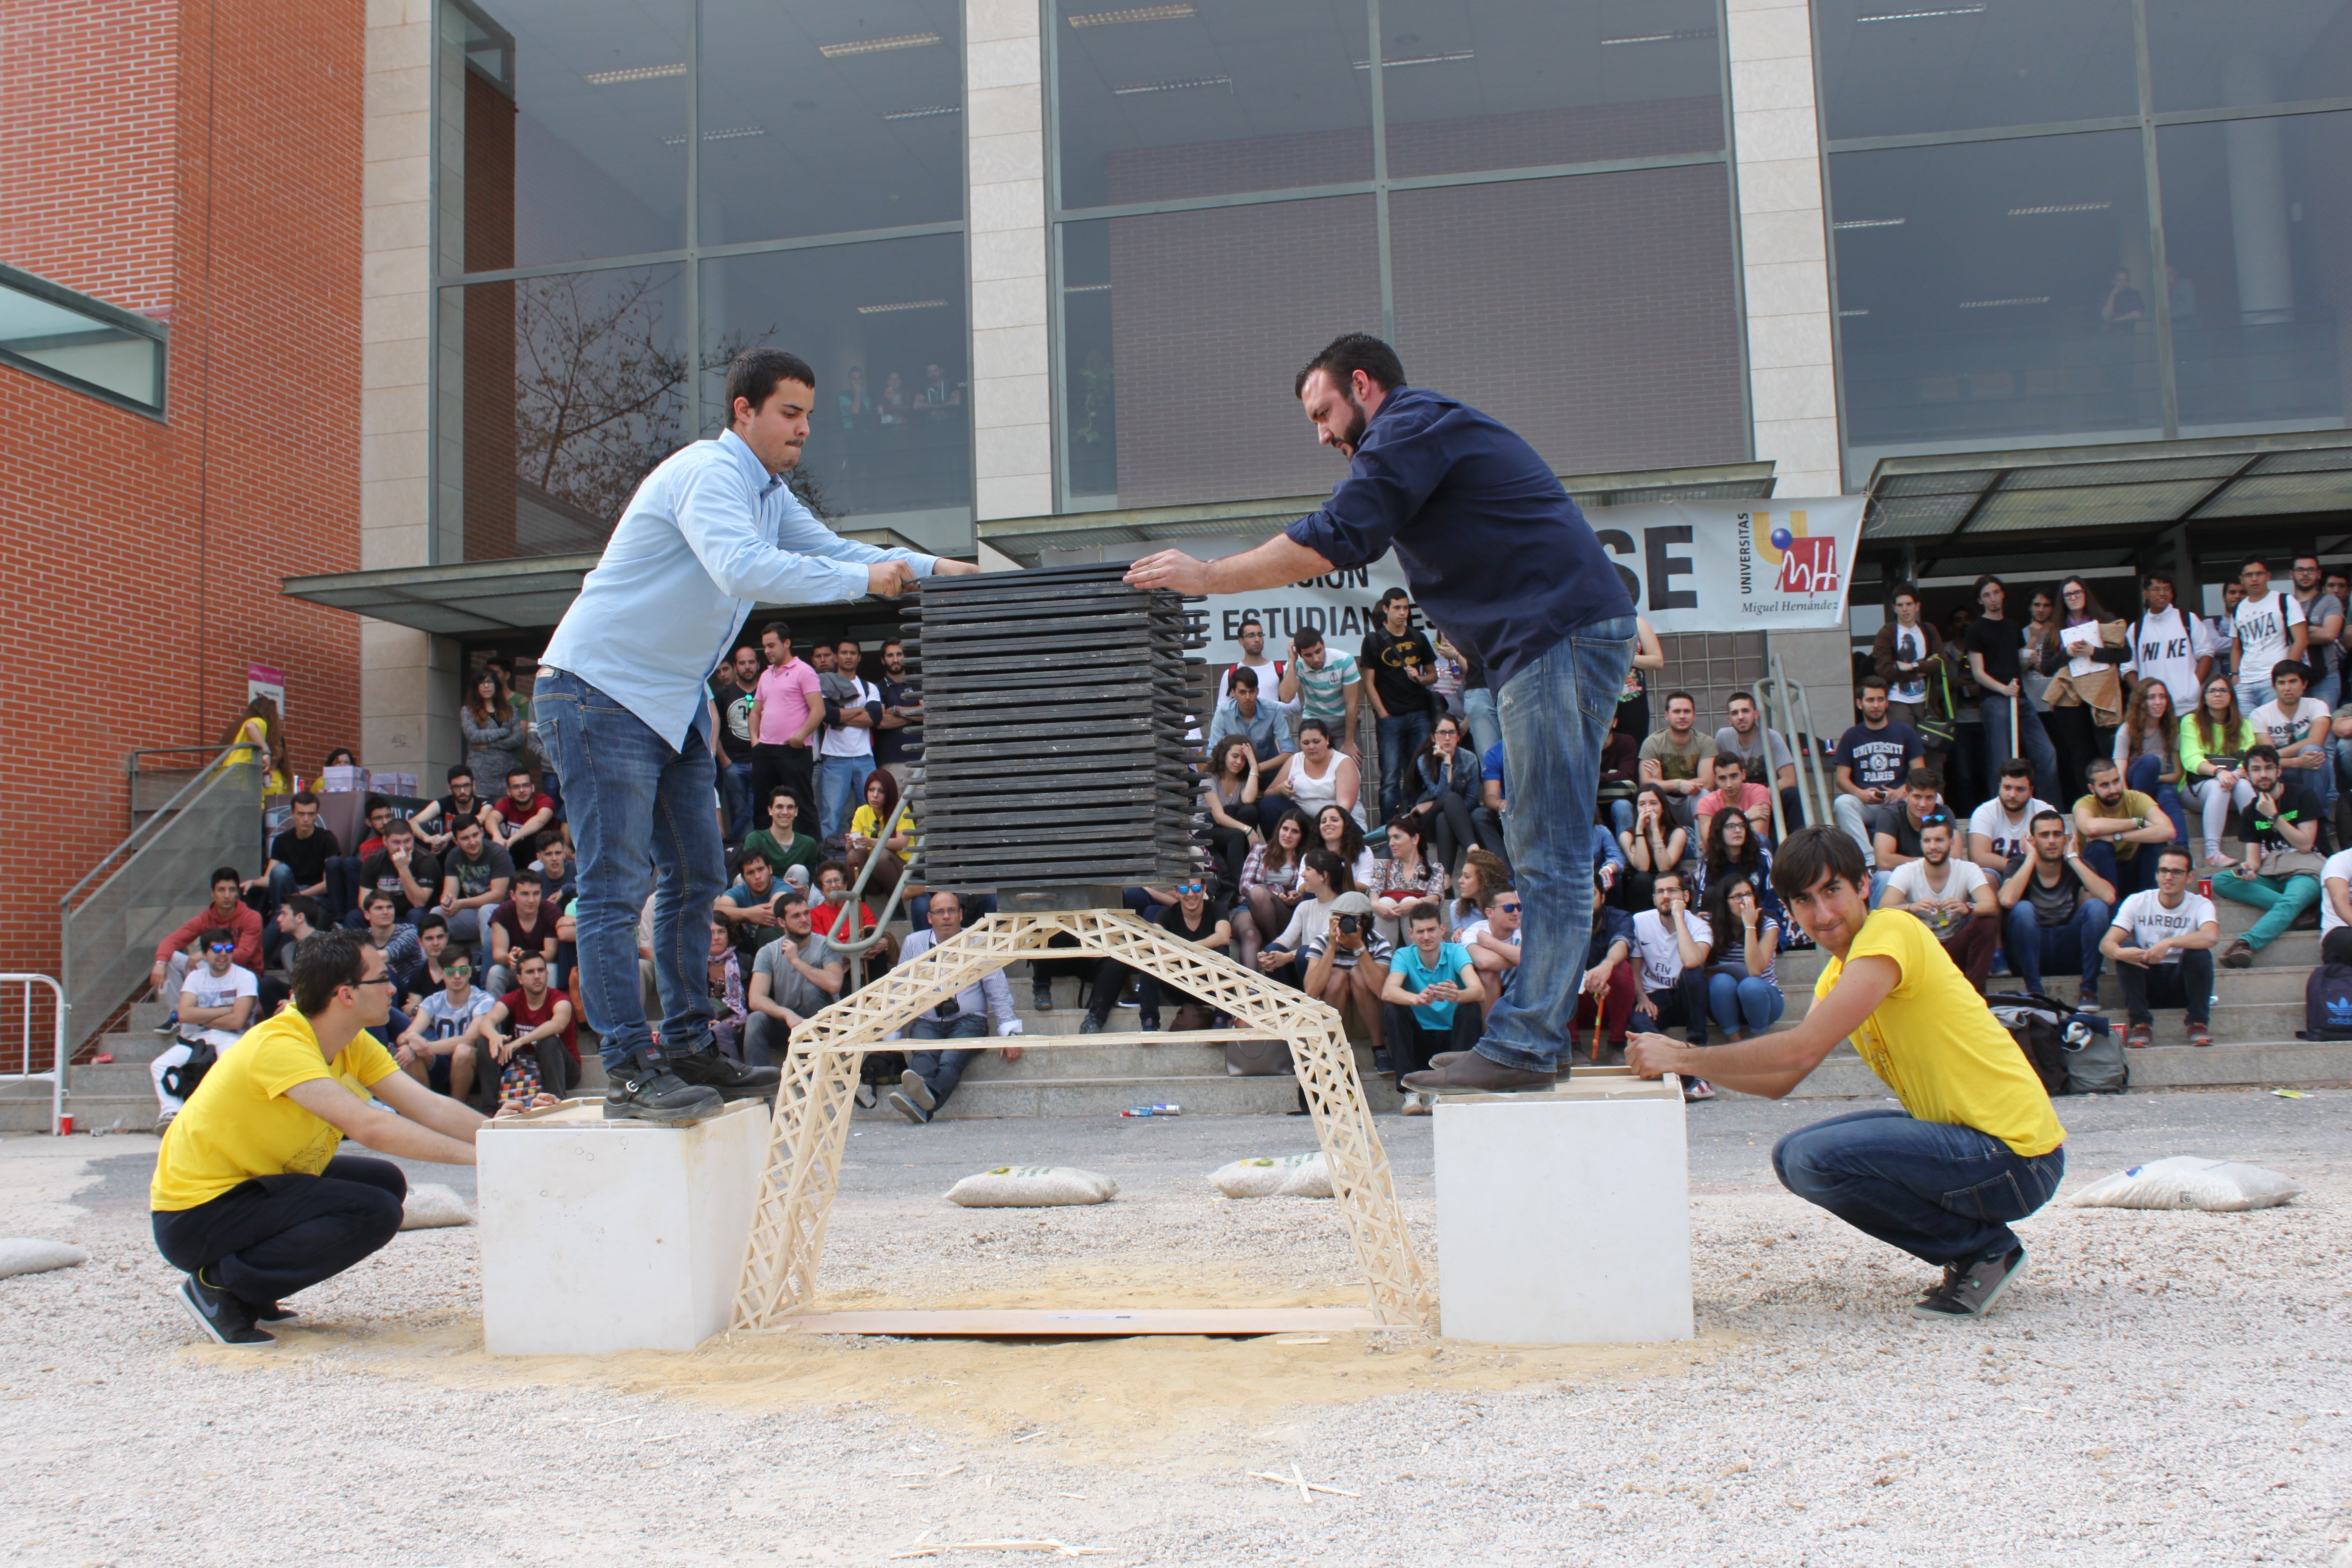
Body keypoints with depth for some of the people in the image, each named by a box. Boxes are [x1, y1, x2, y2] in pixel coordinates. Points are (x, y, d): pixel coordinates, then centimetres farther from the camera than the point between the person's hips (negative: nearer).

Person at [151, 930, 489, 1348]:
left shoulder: (354, 1045, 0)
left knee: (387, 1181, 4)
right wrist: (475, 1154, -35)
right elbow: (368, 1126, -37)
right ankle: (218, 1285, -9)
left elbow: (431, 1109, -3)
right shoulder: (279, 1046, -26)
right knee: (375, 1212, -21)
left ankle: (252, 1292, 9)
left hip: (250, 1187, 9)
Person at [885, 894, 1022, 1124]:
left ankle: (922, 1101, -63)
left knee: (952, 1058, -35)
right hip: (928, 1022, 2)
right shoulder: (914, 944, 8)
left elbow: (999, 992, 6)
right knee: (924, 1055, -34)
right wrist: (891, 1039, 5)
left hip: (969, 1021, -2)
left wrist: (1010, 1033, -4)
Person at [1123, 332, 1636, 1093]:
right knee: (1542, 853, 9)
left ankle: (1520, 1046, -10)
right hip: (1548, 643, 11)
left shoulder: (1413, 425, -6)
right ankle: (1528, 1039, 12)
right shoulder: (1428, 434, 27)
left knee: (1549, 857, -11)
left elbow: (1333, 540, -15)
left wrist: (1207, 576, -8)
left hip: (1563, 632, -11)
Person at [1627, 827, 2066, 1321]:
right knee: (1791, 1157, 7)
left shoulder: (1891, 931, -17)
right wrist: (1679, 1057, -1)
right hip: (1957, 1131, 9)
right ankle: (1970, 1248, 12)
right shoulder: (1837, 973, 13)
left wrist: (1684, 1059, -18)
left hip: (2016, 1155, -9)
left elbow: (1803, 1048, -26)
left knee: (1818, 1159, -23)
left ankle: (1987, 1249, -2)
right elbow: (1781, 1082, 10)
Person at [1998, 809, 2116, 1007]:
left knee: (2096, 906, -22)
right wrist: (2031, 858, -20)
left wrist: (2073, 858, -18)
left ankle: (2089, 990, -16)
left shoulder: (2076, 865, -3)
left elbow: (2109, 897, -24)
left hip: (2068, 945, 2)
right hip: (2031, 948, -2)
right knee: (2023, 908, -30)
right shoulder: (2020, 866, -8)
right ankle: (2034, 991, -23)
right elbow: (2007, 900, -31)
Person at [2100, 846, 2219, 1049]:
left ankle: (2198, 1023, -14)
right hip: (2147, 982, 1)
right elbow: (2106, 943, -15)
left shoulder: (2200, 904, -6)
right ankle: (2141, 1023, -20)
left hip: (2182, 982, -1)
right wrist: (2119, 952, -40)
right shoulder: (2137, 902, -4)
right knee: (2126, 948, -26)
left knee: (2199, 953, -29)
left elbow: (2212, 936, -29)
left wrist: (2168, 943, -43)